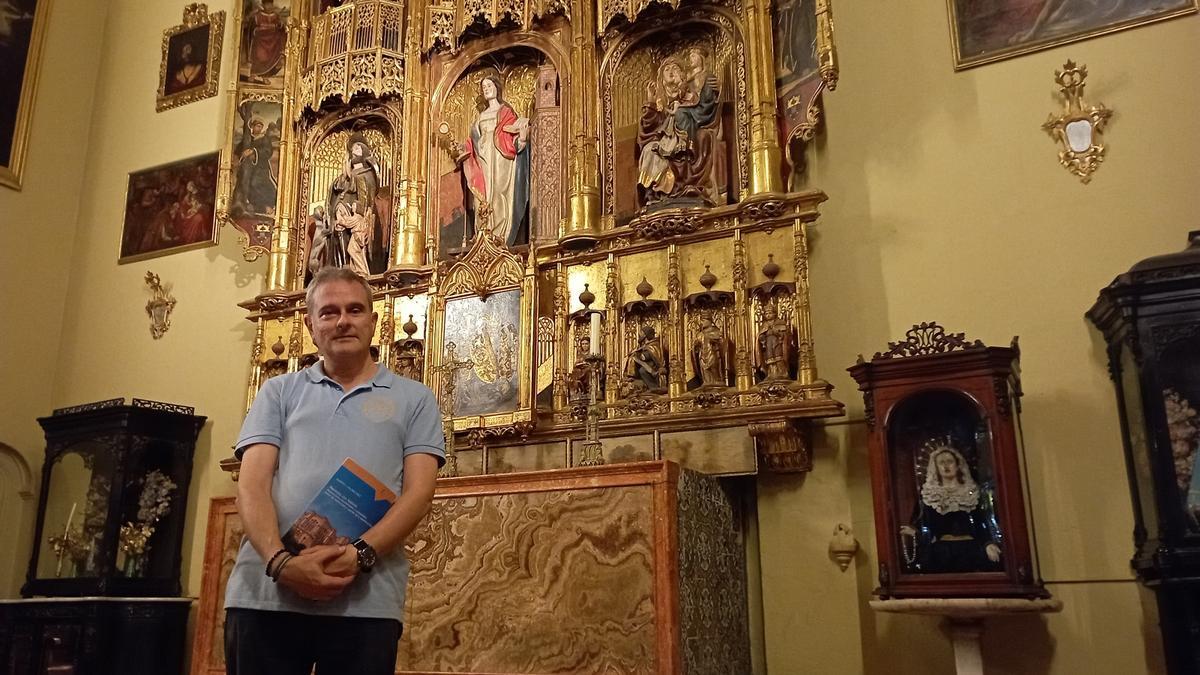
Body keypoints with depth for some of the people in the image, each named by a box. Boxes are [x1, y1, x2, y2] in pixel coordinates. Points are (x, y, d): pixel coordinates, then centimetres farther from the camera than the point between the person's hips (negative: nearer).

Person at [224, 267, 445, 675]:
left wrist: (359, 556, -15)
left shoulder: (413, 399, 11)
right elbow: (252, 484, 4)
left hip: (366, 599, -1)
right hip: (264, 591, 1)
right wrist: (280, 561, -14)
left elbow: (418, 493, 1)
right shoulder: (279, 392, 15)